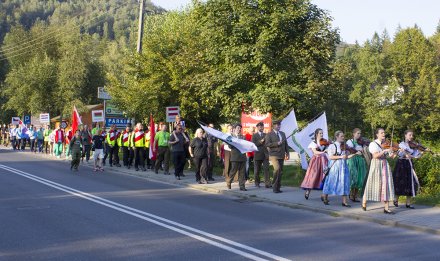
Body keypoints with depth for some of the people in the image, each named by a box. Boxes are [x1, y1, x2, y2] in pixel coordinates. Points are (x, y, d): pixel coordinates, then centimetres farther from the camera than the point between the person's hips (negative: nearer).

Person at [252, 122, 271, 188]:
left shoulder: (265, 135, 14)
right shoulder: (254, 135, 4)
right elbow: (253, 144, -8)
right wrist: (261, 141, -16)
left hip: (265, 155, 2)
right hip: (258, 155, -2)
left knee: (266, 169, -9)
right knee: (257, 170, 7)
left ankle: (267, 183, -11)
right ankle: (257, 183, 20)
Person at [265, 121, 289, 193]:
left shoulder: (282, 134, 18)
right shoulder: (269, 134, 0)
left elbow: (286, 144, 18)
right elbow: (267, 144, -11)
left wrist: (287, 153, 10)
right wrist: (276, 143, -19)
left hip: (281, 155, 6)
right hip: (274, 155, -6)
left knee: (280, 171, 4)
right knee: (277, 169, -23)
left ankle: (278, 187, 11)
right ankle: (274, 185, -13)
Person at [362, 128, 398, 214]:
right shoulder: (373, 144, -3)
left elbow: (392, 156, 4)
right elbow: (375, 155, -18)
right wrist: (384, 151, -26)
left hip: (385, 165, 4)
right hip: (376, 165, -4)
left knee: (386, 185, -3)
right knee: (373, 184, 2)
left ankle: (386, 208, -5)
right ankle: (364, 203, 22)